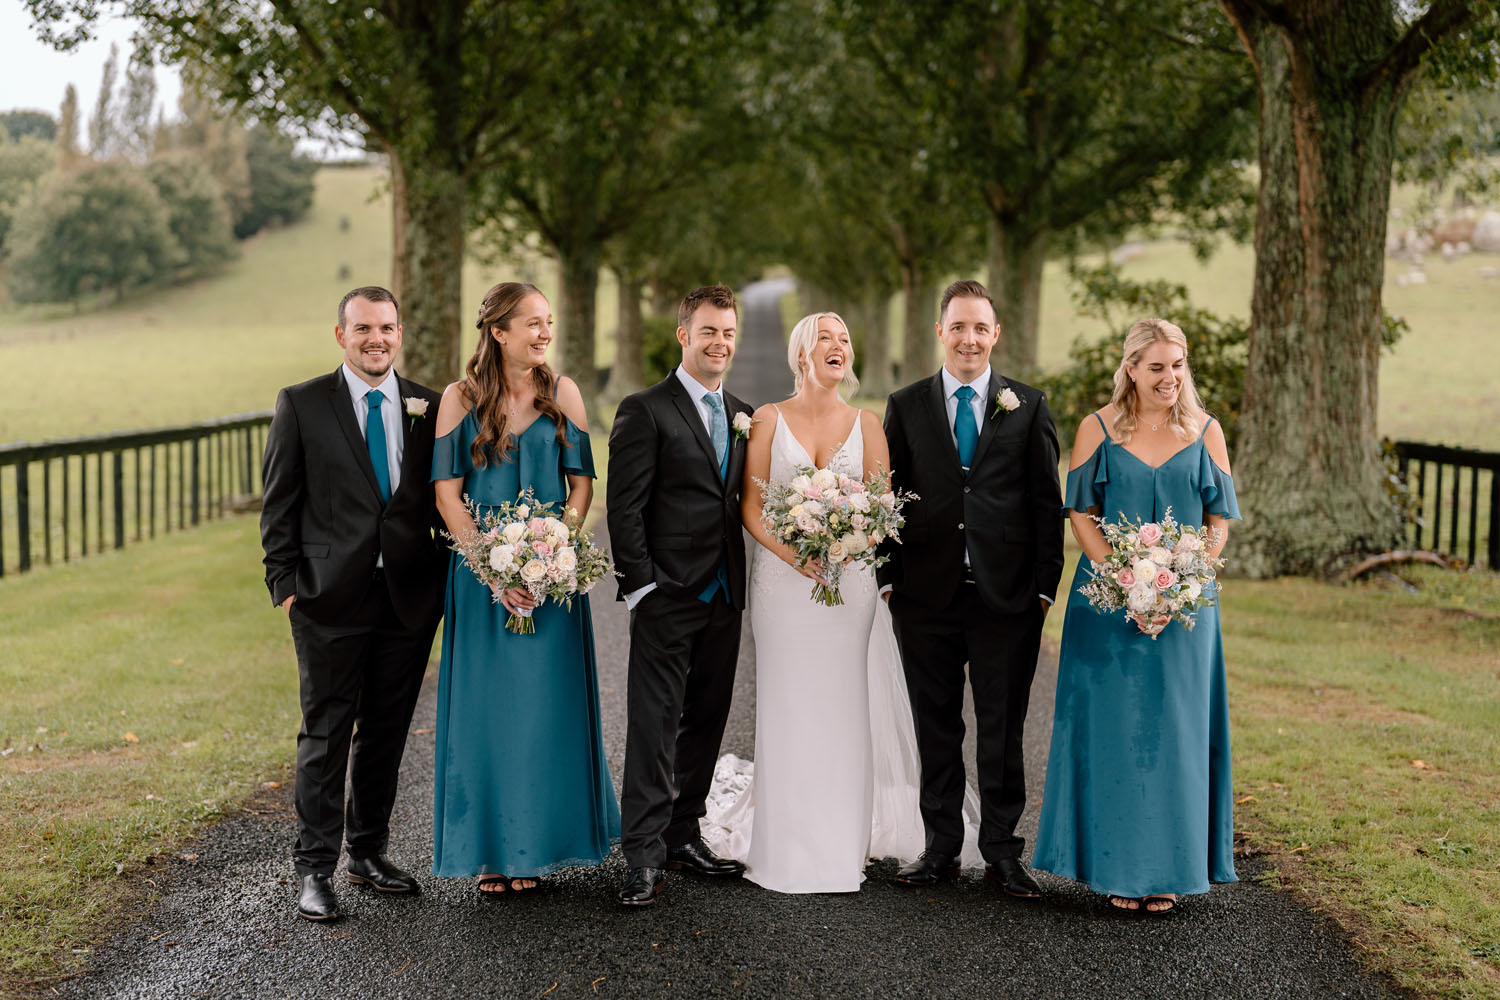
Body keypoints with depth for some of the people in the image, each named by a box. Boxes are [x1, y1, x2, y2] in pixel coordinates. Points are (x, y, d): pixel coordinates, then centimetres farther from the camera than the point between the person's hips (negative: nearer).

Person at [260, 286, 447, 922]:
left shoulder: (428, 408, 7)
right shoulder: (301, 405, 0)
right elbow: (279, 506, 0)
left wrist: (447, 581, 6)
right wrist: (285, 586, -5)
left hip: (409, 600, 3)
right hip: (331, 601, -3)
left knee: (386, 734, 12)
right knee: (326, 734, 1)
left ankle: (369, 852, 26)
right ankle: (314, 869, 9)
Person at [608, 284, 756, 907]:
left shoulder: (744, 417, 14)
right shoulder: (645, 411, -5)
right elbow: (624, 508, -9)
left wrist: (747, 580, 6)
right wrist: (640, 586, -14)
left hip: (725, 597, 6)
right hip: (667, 597, -6)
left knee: (706, 722, 12)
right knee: (655, 725, -5)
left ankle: (683, 837, 23)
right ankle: (644, 857, -1)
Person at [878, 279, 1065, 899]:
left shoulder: (1028, 407, 5)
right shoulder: (906, 406, 7)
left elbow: (1047, 502, 3)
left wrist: (1044, 587, -3)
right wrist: (888, 578, 0)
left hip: (1005, 596, -1)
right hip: (927, 597, 1)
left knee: (1003, 731, 5)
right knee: (936, 730, 9)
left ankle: (1002, 853, 14)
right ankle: (940, 848, 19)